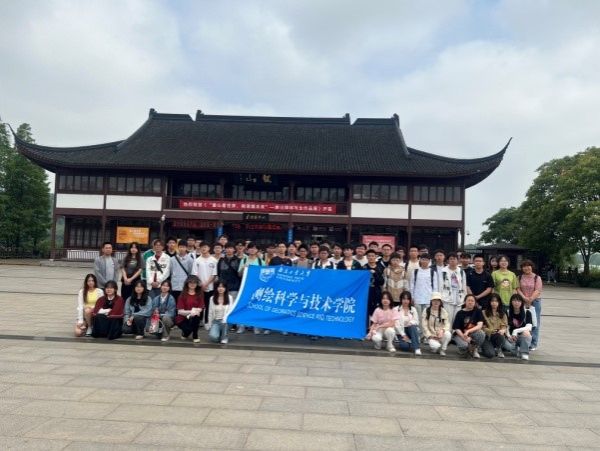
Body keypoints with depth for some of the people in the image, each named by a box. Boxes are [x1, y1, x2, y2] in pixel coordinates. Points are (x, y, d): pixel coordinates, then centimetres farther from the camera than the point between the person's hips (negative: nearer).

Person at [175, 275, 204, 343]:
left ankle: (195, 336, -11)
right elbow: (180, 311, -10)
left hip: (195, 318, 1)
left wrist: (195, 311, -29)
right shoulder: (183, 295, -4)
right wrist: (190, 312, -27)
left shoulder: (200, 294, 0)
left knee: (195, 315, -34)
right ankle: (185, 333, 8)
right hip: (182, 319, -1)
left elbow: (200, 308, -7)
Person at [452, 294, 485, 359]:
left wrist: (468, 331, -28)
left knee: (481, 333, -31)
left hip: (473, 334, 2)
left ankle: (475, 349, -2)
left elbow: (480, 325, -15)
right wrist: (464, 337, -25)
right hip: (461, 334, -2)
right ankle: (464, 349, 8)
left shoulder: (477, 311, -2)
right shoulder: (460, 313, -5)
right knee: (464, 345, -33)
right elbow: (457, 329, -8)